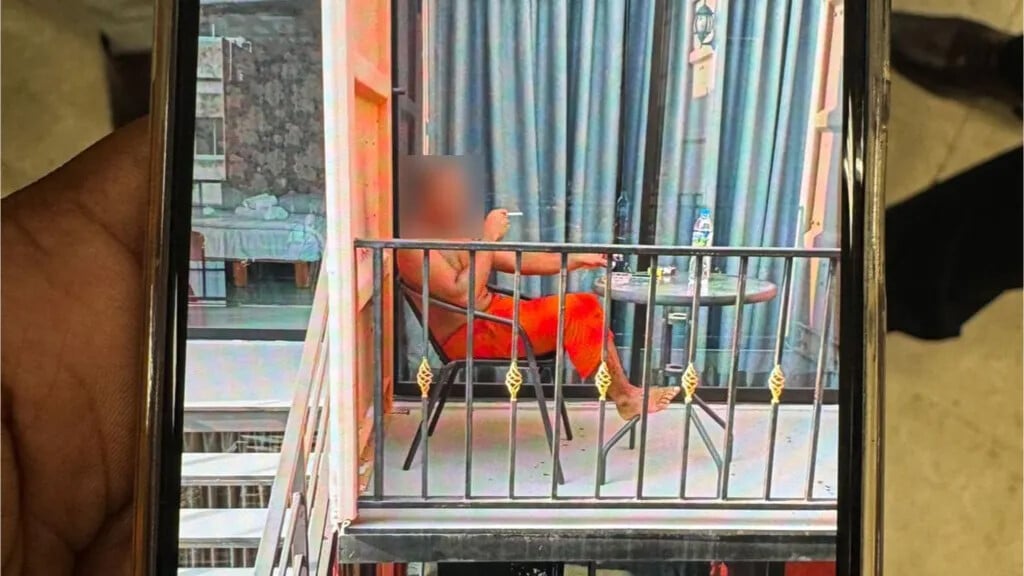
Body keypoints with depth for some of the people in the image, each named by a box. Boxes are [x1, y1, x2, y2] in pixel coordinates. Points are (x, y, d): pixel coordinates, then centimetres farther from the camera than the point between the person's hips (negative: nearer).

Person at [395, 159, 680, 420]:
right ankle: (623, 395, -3)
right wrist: (489, 237, -20)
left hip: (493, 315, 10)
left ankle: (624, 391, -2)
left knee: (585, 306, -2)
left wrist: (576, 260, 7)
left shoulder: (450, 236, 14)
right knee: (575, 310, -18)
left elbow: (515, 261, 14)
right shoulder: (415, 248, -15)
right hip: (470, 334, -10)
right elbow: (463, 295, -26)